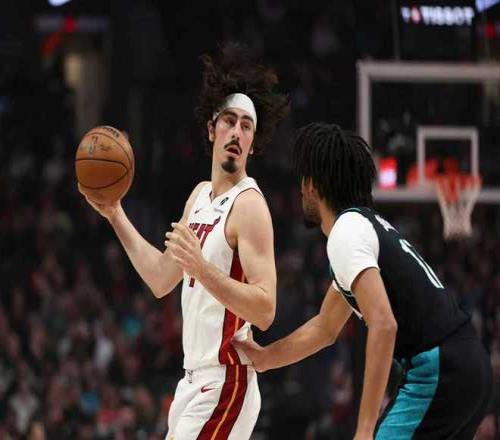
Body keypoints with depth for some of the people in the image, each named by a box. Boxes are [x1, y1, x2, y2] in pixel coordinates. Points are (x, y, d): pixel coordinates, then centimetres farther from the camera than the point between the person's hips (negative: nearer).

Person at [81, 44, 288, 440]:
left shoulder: (249, 205, -13)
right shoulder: (201, 196, 13)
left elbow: (265, 310, -22)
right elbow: (161, 279, 23)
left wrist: (203, 268, -32)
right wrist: (115, 215, 21)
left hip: (224, 383, -9)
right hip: (194, 380, 9)